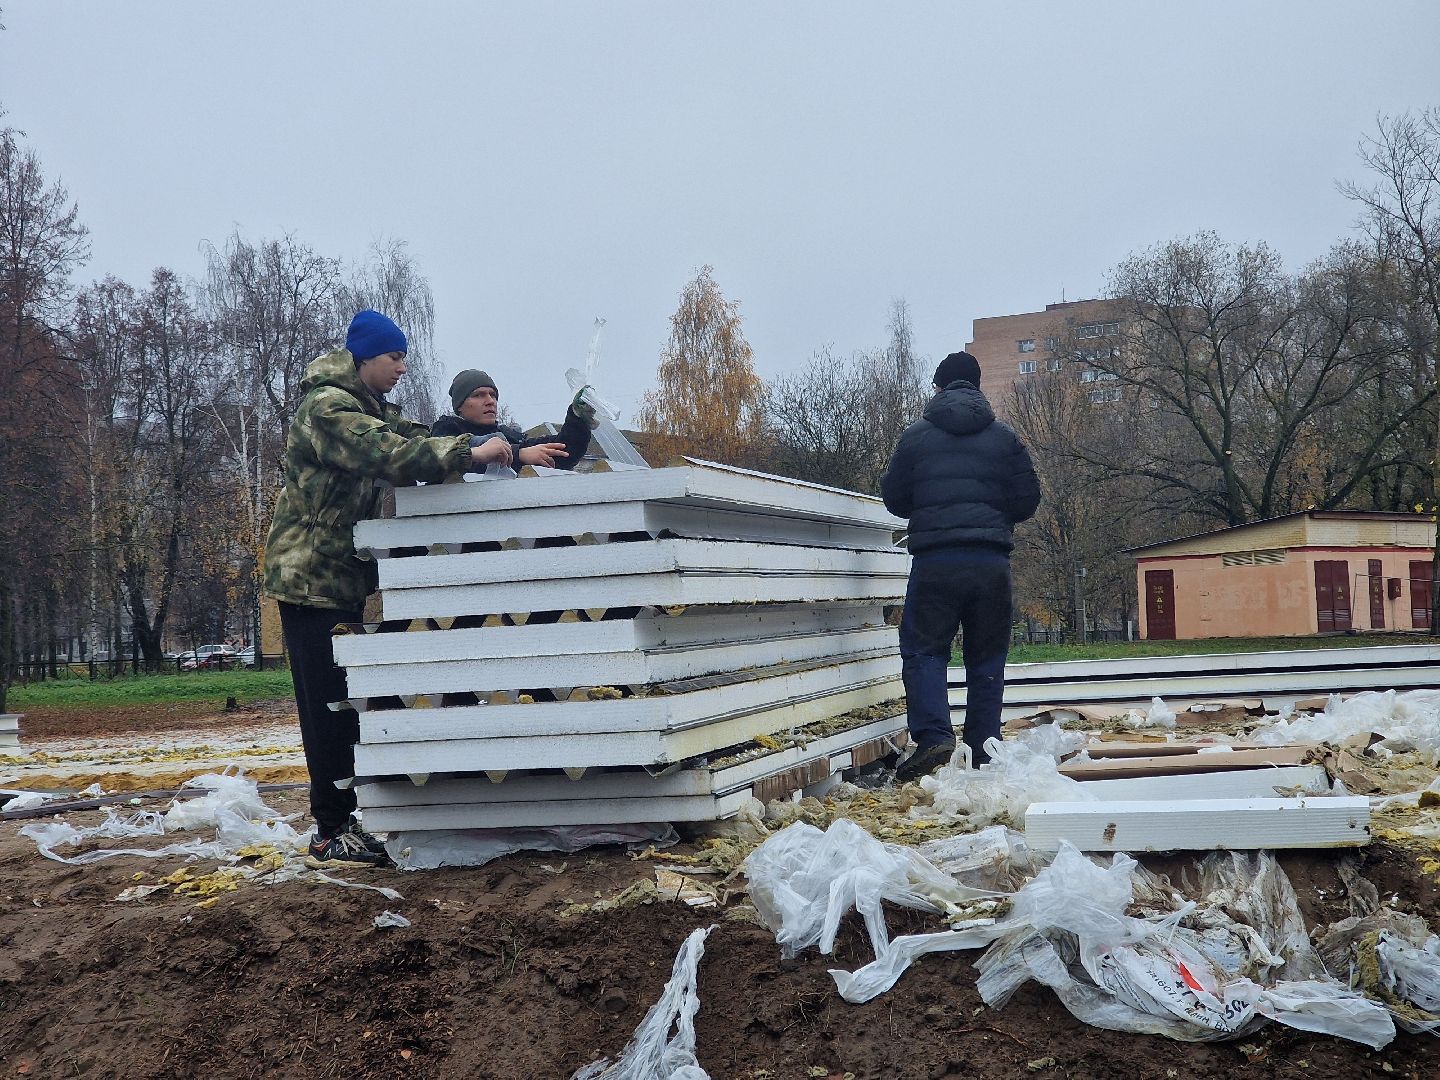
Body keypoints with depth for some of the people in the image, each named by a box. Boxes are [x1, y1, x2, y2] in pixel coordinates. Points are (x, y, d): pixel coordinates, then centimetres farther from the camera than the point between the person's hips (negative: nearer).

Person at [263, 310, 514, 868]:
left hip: (344, 576, 10)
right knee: (327, 706, -9)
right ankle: (330, 833, -5)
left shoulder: (371, 407, 17)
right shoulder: (327, 407, -15)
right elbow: (384, 454, -29)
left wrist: (497, 451, -6)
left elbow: (414, 439, 8)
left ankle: (343, 821, 15)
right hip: (311, 575, -10)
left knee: (346, 702, 10)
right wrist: (469, 453, -33)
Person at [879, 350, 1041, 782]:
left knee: (923, 648, 1)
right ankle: (984, 753, 9)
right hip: (992, 560, 2)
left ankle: (934, 737, -18)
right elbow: (1027, 500, 7)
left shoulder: (917, 435, 4)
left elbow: (893, 498, 8)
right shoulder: (1004, 437, 8)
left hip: (934, 559, -2)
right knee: (987, 657, 10)